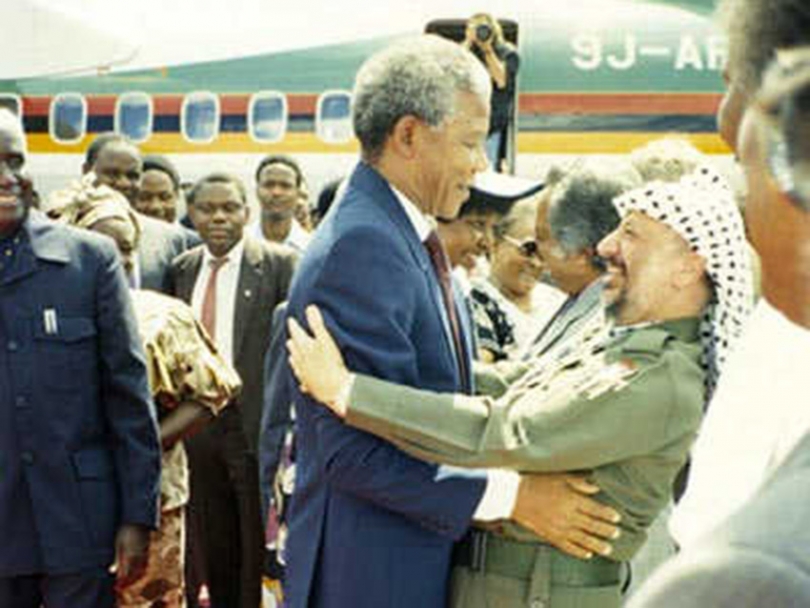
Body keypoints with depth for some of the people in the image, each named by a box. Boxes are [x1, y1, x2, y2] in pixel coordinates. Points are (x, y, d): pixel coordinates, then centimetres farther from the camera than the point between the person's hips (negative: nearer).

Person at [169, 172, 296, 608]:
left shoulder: (278, 263, -5)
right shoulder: (182, 269, 11)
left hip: (255, 423, -5)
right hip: (198, 422, 5)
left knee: (260, 545, 4)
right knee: (214, 547, 14)